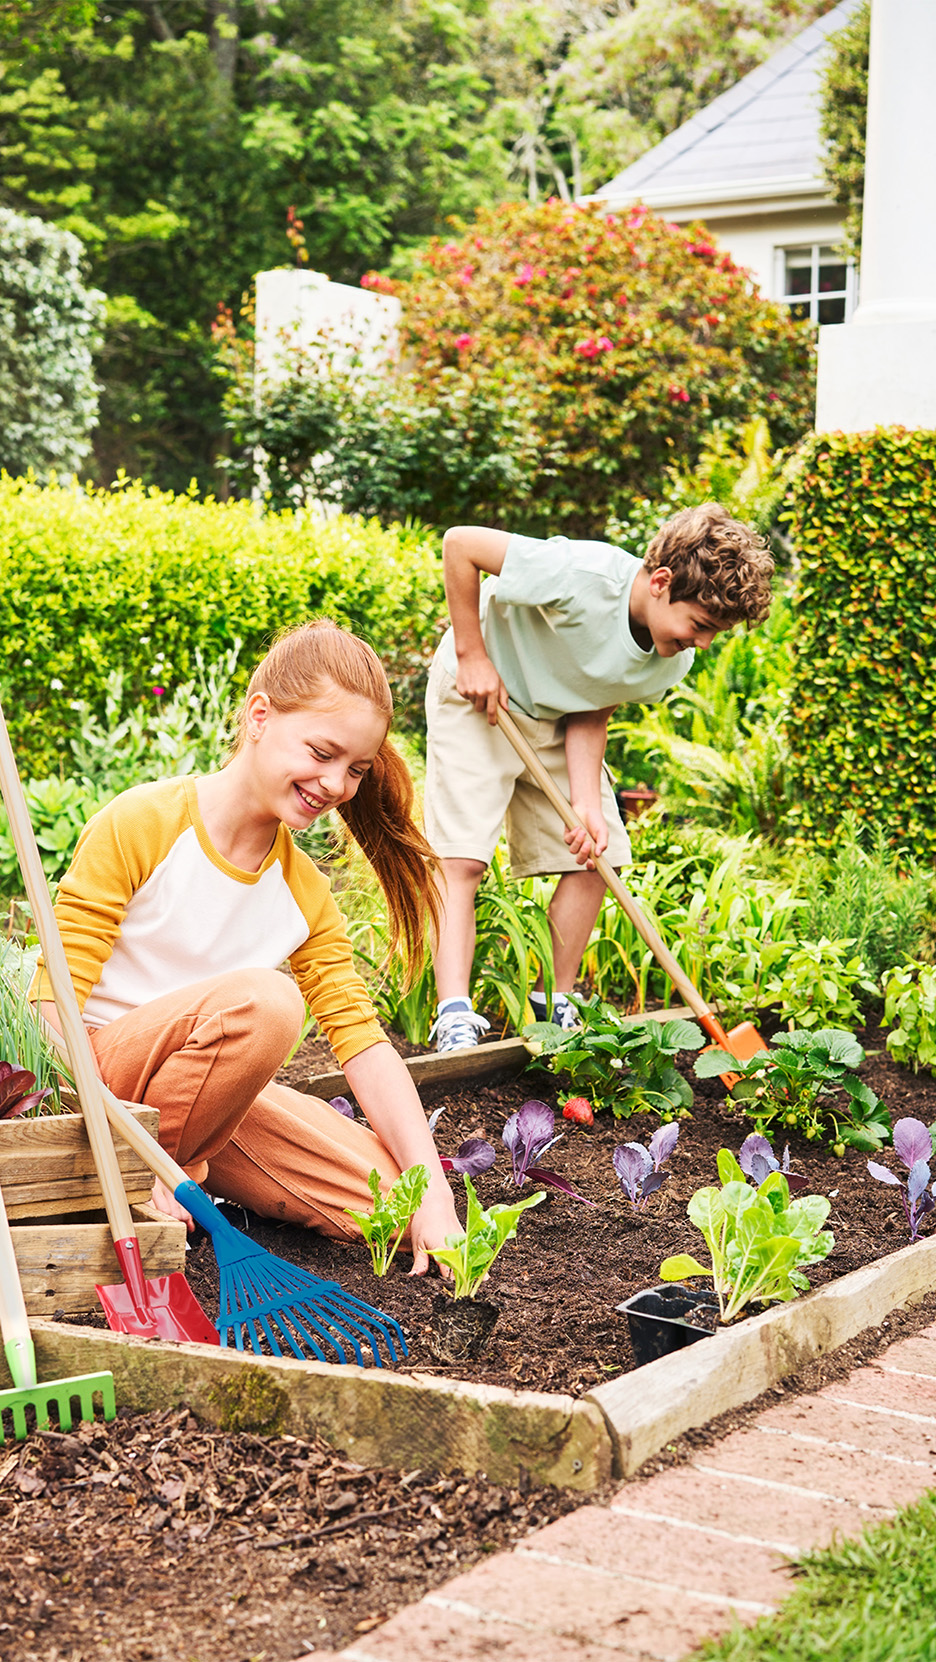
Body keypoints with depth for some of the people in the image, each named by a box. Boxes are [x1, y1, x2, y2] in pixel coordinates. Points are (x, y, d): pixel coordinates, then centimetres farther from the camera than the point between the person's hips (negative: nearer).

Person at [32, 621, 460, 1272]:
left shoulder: (306, 891, 5)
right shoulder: (140, 826, -13)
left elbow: (361, 1040, -2)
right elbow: (56, 1001, -15)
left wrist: (435, 1195, -14)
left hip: (216, 1093, 6)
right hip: (95, 1083, -6)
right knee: (263, 998, -33)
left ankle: (191, 1178, 10)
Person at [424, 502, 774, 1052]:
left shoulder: (672, 662, -15)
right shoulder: (583, 576, -37)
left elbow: (591, 715, -8)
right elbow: (460, 543, -28)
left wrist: (588, 804, -21)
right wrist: (472, 654, -25)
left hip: (559, 718, 6)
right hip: (476, 697, -6)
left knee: (595, 854, 0)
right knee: (462, 857, -16)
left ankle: (557, 1004, 13)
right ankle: (455, 1016, -19)